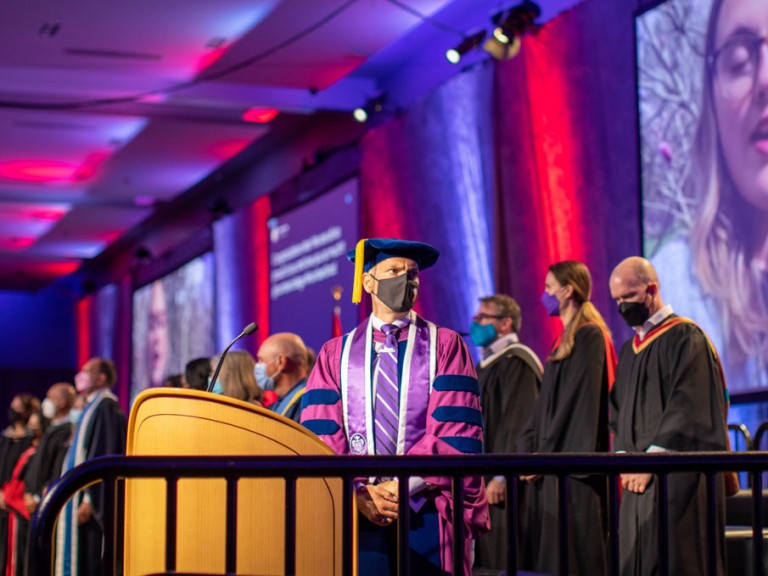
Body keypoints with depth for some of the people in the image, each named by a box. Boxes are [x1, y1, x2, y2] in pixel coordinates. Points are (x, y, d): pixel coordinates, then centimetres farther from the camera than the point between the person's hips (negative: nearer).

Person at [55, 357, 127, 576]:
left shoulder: (105, 408, -11)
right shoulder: (93, 408, 19)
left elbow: (104, 455, -19)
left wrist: (90, 499, -22)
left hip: (94, 502, -10)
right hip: (83, 497, 10)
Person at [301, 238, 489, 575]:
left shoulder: (446, 346, 5)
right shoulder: (335, 354, 10)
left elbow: (456, 431, -6)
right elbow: (321, 435, 1)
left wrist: (403, 487, -13)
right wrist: (359, 492, -13)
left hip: (426, 517, -1)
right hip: (355, 513, 1)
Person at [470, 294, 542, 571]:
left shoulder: (516, 363, -10)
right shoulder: (485, 365, 19)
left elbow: (517, 424, -18)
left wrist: (502, 476, -22)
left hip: (504, 484, -9)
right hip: (482, 478, 9)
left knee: (504, 561, -8)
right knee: (487, 559, 7)